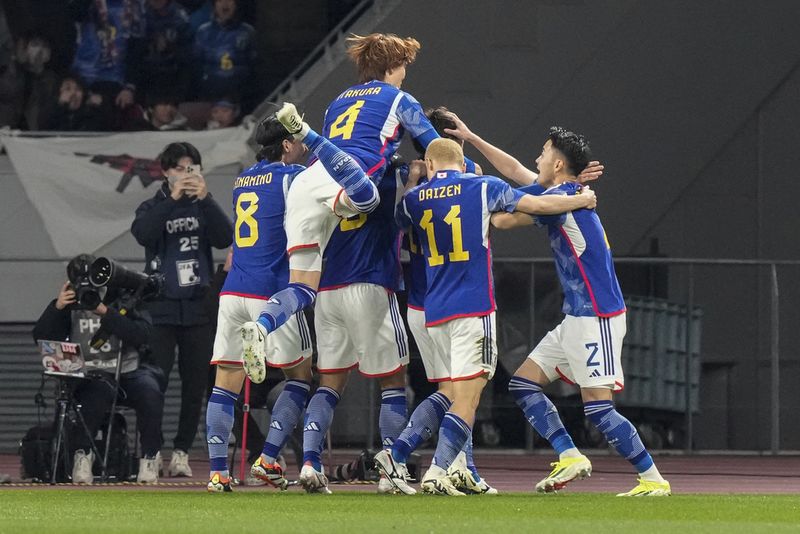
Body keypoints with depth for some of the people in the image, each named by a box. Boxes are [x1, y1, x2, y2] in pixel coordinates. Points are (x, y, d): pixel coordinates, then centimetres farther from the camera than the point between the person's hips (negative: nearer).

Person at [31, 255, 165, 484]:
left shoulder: (123, 299, 0)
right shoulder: (71, 304, 6)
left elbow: (143, 334, -16)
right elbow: (41, 336, 1)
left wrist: (106, 313, -22)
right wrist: (56, 307, -14)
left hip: (129, 370, 0)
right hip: (91, 376, 0)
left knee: (150, 393, -30)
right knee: (98, 393, -36)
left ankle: (150, 457, -16)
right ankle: (82, 454, -25)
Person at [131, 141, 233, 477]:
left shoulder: (204, 208, 11)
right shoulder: (154, 207, 7)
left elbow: (226, 238, -6)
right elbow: (142, 233, -15)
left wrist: (205, 198, -17)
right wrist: (173, 199, -21)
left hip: (199, 310, 2)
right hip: (161, 309, -2)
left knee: (196, 386, 2)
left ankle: (181, 453, 9)